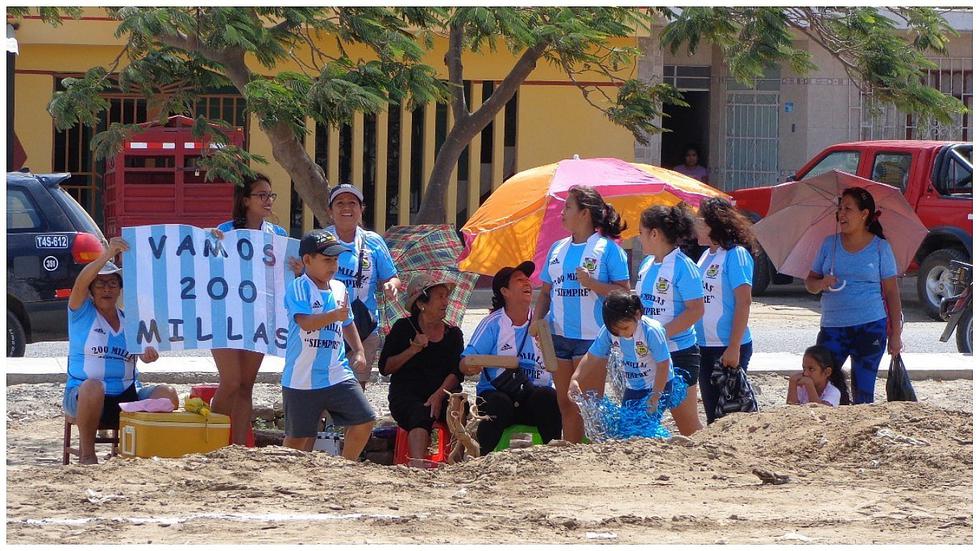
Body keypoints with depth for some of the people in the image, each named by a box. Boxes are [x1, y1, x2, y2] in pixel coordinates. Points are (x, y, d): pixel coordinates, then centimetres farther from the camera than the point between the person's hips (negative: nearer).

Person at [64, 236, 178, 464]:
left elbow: (144, 353, 3)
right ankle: (86, 453, -21)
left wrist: (148, 353, -24)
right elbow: (81, 281, -17)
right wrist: (107, 255, -34)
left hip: (127, 396, 4)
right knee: (93, 386, -39)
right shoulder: (82, 312, 3)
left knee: (167, 394, -22)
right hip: (83, 396, -4)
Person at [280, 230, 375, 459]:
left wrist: (358, 350, 14)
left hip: (337, 374, 6)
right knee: (298, 436, 2)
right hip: (302, 378, -6)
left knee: (364, 421, -2)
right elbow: (305, 322, -26)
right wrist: (335, 315, -40)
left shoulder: (339, 289, 11)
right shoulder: (298, 288, -10)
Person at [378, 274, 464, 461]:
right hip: (407, 393, -2)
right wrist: (413, 350, -8)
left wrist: (438, 395, -16)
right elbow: (384, 368, 3)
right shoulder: (404, 328, 8)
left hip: (443, 392, 2)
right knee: (421, 414, -36)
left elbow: (456, 373, 2)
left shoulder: (453, 333, 16)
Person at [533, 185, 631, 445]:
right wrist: (536, 320, 4)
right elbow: (546, 291, 19)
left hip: (592, 337, -6)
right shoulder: (557, 248, 15)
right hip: (559, 335, 6)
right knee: (566, 404, 8)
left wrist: (592, 283, -20)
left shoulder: (607, 248, -4)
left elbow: (624, 292, -8)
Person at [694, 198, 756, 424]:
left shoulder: (735, 255, -10)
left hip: (728, 347, -8)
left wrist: (734, 347, -20)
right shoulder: (706, 255, 13)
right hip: (705, 346, 8)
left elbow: (743, 302, -16)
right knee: (712, 412, 12)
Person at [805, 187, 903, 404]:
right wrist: (821, 284, -12)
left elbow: (891, 292, 2)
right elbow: (810, 282, 13)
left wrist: (895, 334, -3)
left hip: (870, 328, -2)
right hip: (832, 327, 2)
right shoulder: (830, 244, 9)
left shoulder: (880, 247, 1)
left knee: (863, 393, 1)